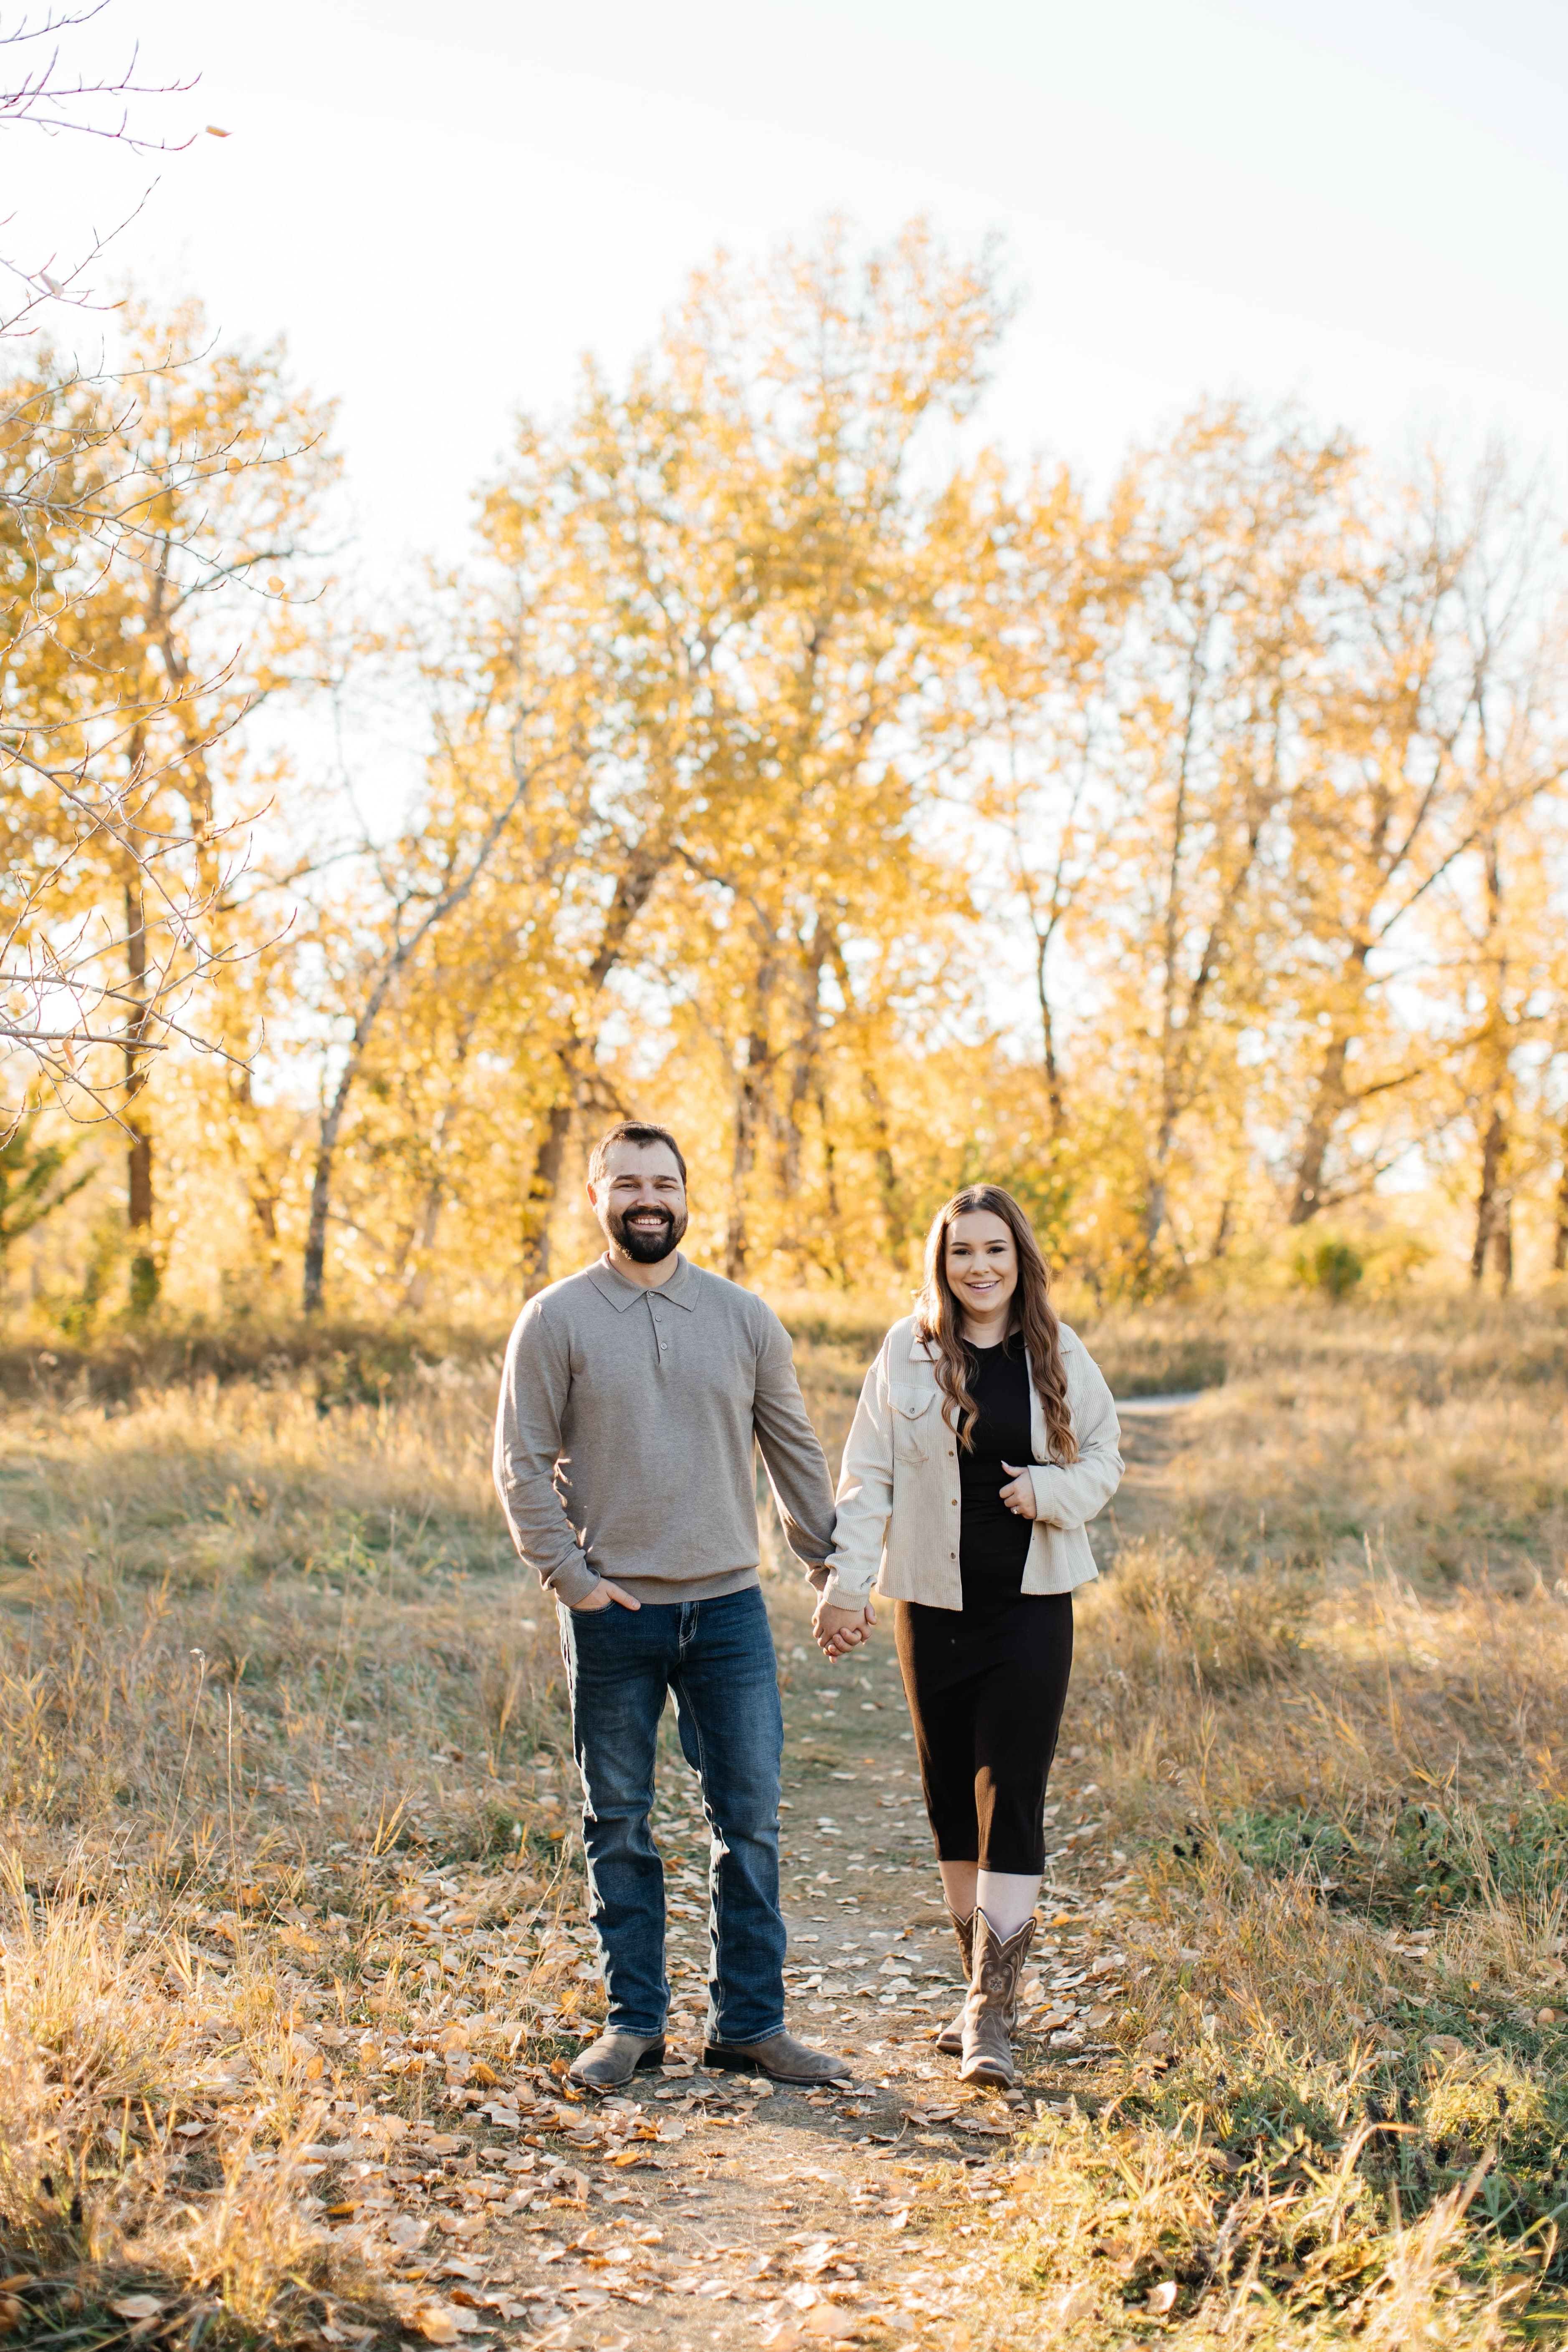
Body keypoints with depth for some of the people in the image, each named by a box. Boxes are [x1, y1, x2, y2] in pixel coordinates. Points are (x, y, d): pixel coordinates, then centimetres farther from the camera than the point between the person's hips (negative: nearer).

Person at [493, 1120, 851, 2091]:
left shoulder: (742, 1316, 7)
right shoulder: (558, 1319, -1)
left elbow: (795, 1450, 13)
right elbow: (523, 1462, -1)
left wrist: (833, 1569, 12)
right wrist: (568, 1573, -9)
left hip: (729, 1607, 2)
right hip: (612, 1613, -2)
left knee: (751, 1821, 4)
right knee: (619, 1828, 8)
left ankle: (750, 2022, 15)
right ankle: (634, 2021, 20)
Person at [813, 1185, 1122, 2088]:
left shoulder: (1059, 1354, 2)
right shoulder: (910, 1352, 0)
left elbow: (1105, 1459, 9)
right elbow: (868, 1476, 1)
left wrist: (1052, 1491, -12)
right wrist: (849, 1585, -5)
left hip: (1032, 1605, -1)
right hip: (935, 1605, 1)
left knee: (1012, 1796, -8)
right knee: (952, 1794, 8)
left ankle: (994, 2016, -7)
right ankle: (986, 1987, 24)